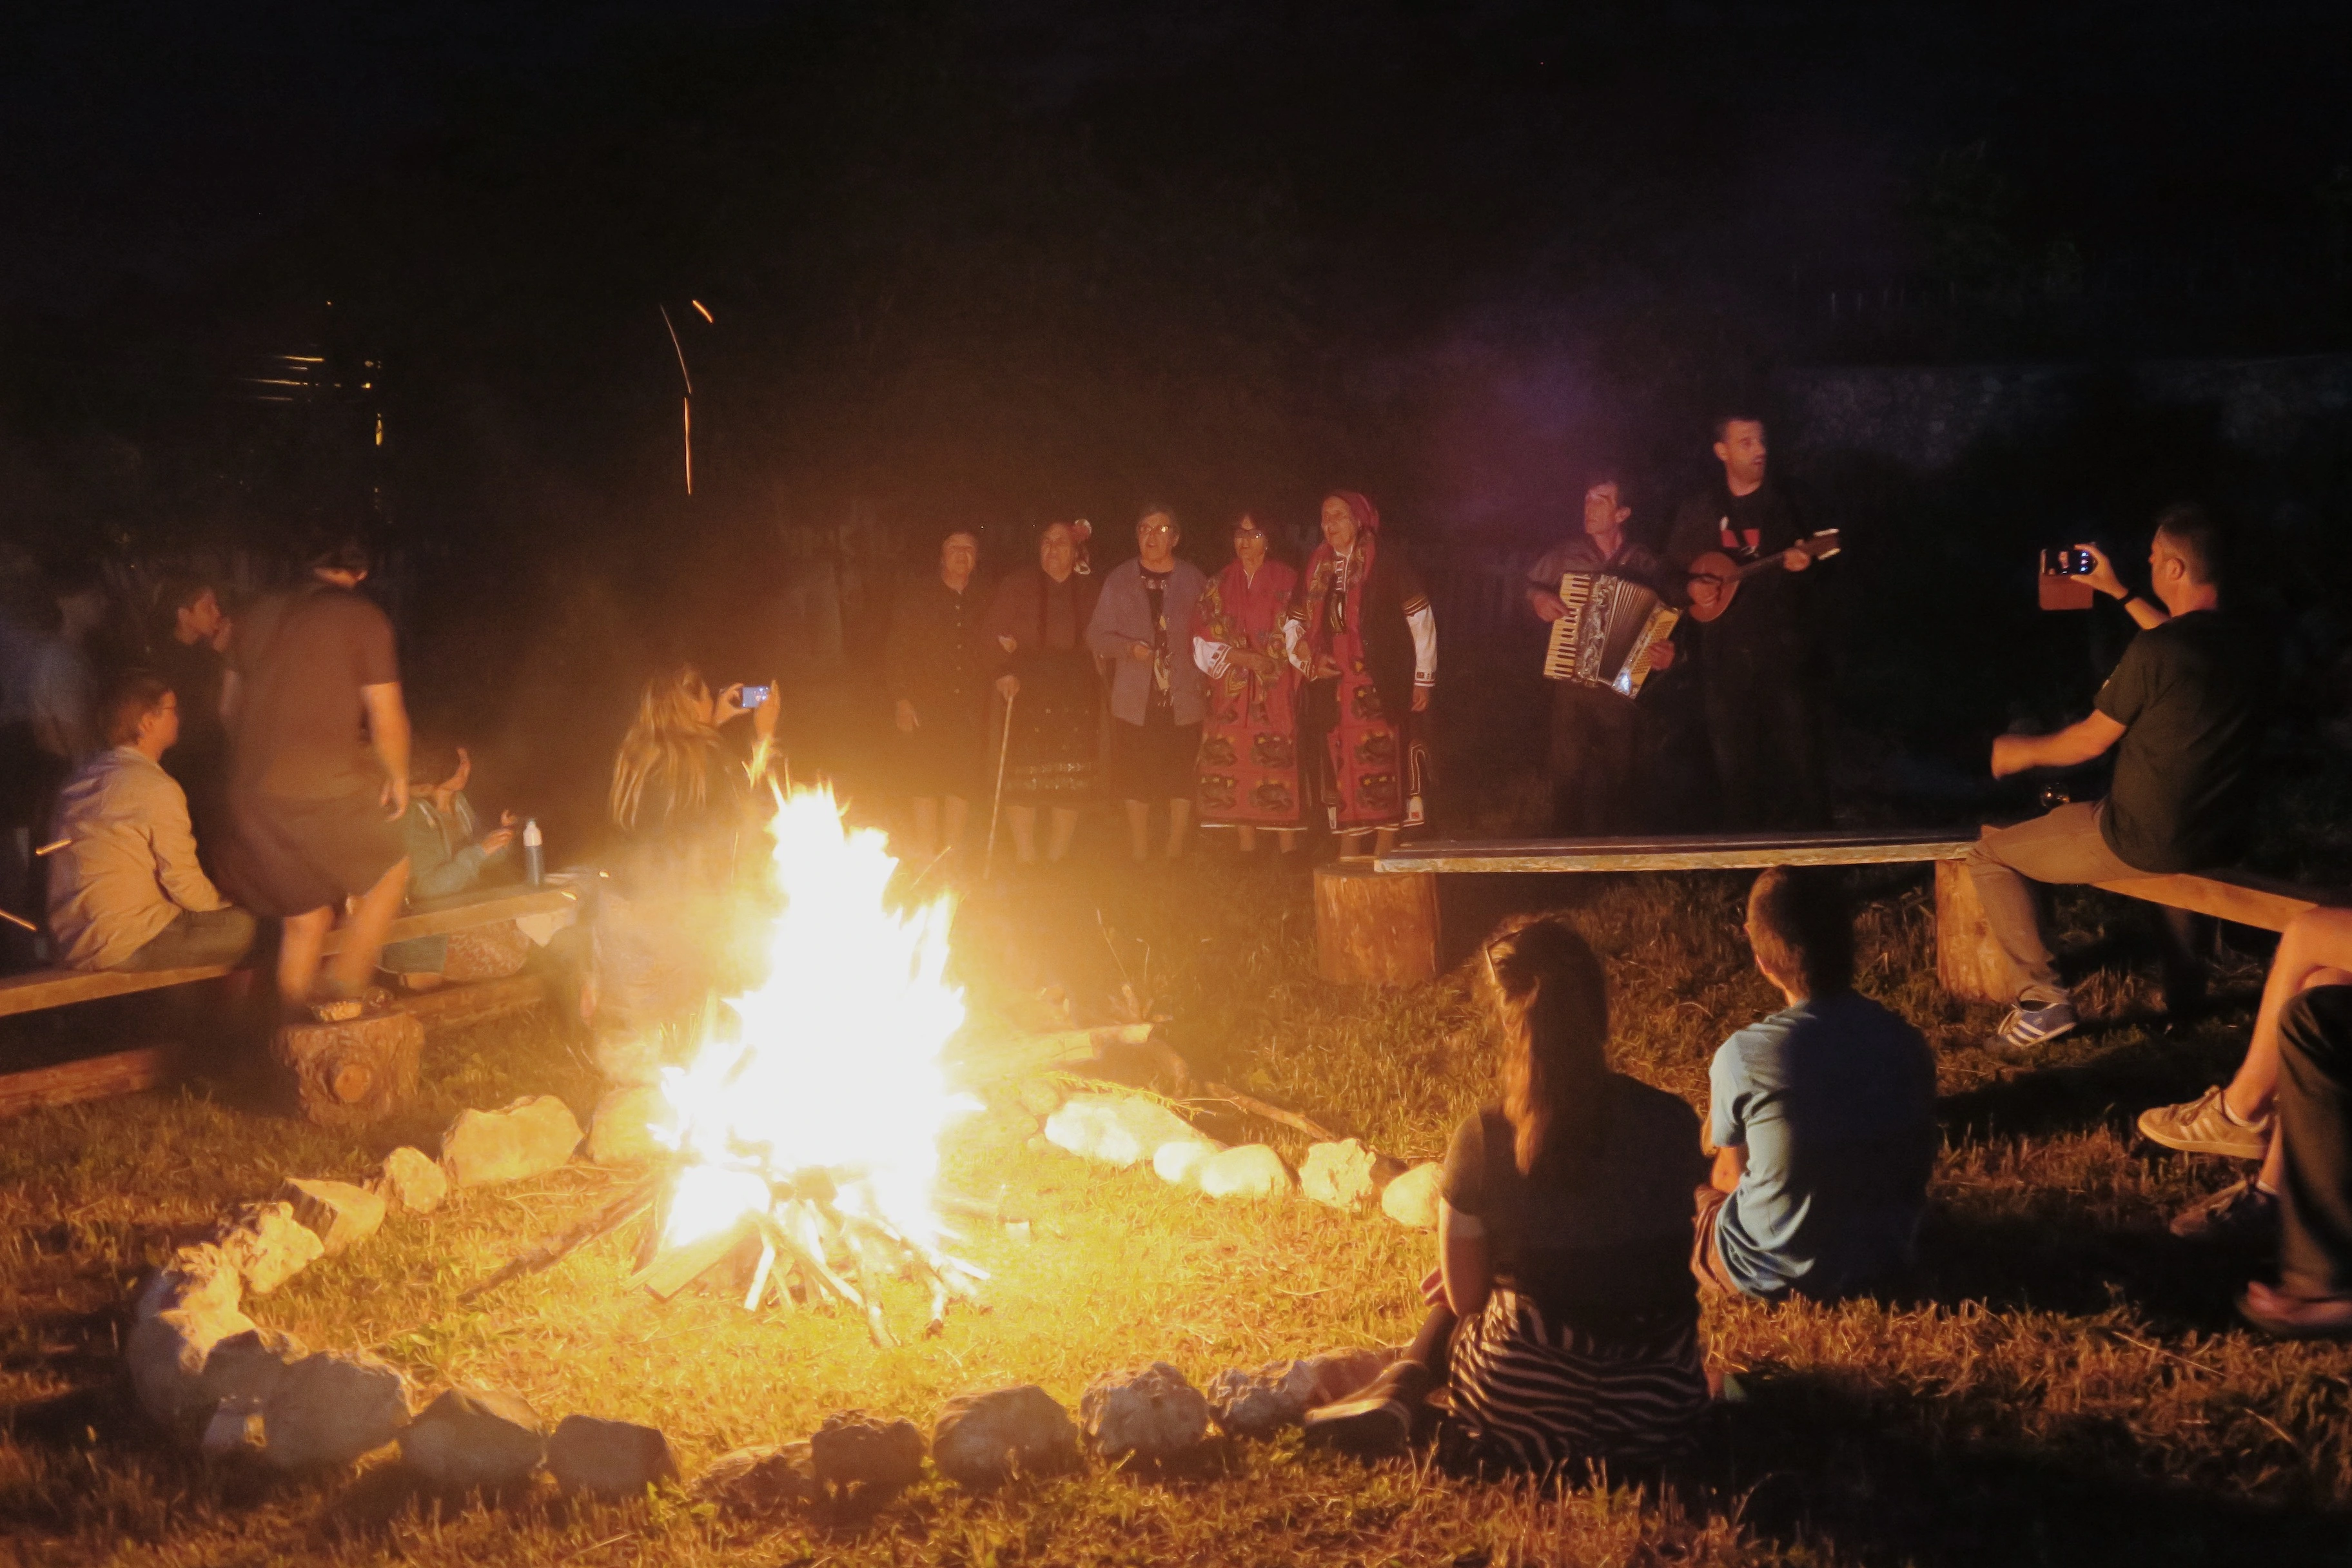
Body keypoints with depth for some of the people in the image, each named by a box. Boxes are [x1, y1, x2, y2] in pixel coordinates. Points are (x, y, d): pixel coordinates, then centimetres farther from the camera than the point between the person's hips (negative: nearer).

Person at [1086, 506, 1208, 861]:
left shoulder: (1193, 579, 7)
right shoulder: (1119, 579, 7)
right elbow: (1096, 635, 6)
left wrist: (1205, 683, -4)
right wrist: (1129, 648, -12)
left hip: (1183, 699, 0)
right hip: (1136, 701, 0)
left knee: (1182, 781, -1)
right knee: (1136, 784, 1)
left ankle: (1176, 853, 10)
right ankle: (1139, 858, 9)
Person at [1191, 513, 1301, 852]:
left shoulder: (1287, 582, 6)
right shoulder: (1218, 586, 12)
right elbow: (1203, 646, 6)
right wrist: (1241, 657, -8)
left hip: (1277, 696, -2)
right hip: (1232, 698, 2)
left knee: (1281, 781, -9)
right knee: (1238, 778, -2)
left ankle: (1288, 859, -8)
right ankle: (1246, 860, 1)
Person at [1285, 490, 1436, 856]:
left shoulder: (1386, 568, -2)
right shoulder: (1316, 572, 13)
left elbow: (1421, 620, -1)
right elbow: (1294, 626, 19)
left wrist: (1424, 678, -3)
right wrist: (1309, 659, 0)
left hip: (1380, 688, -5)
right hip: (1332, 687, 5)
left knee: (1383, 770, -8)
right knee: (1342, 772, 5)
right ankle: (1348, 861, 9)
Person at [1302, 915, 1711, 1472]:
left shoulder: (1482, 1139, -13)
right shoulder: (1671, 1123, -7)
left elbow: (1464, 1297, -2)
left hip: (1526, 1418, -1)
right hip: (1656, 1417, 1)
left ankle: (1401, 1391, 8)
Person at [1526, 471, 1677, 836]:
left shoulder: (1646, 566, 3)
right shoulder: (1565, 555, 6)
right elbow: (1526, 586, 20)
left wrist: (1666, 654, -14)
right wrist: (1537, 598, -1)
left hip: (1624, 690, -1)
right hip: (1571, 687, 1)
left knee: (1624, 779, -1)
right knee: (1569, 775, -5)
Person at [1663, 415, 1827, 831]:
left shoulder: (1787, 504, 6)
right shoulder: (1697, 512, 9)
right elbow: (1672, 569, 17)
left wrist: (1802, 563, -15)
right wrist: (1691, 586, -4)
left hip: (1784, 649, -2)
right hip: (1724, 653, 2)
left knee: (1800, 756, -7)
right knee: (1732, 762, 5)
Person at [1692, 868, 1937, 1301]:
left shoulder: (1742, 1056, -22)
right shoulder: (1908, 1046, -12)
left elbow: (1730, 1172, -5)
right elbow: (1919, 1167, 2)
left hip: (1769, 1274, -5)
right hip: (1883, 1261, 5)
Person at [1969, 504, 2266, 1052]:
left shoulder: (2152, 652, -23)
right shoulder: (2240, 643, 0)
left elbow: (2092, 741, -10)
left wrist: (2022, 753, 8)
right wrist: (2117, 592, 31)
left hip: (2148, 843, -8)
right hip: (2221, 838, 8)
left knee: (1988, 856, 8)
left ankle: (2045, 996, 2)